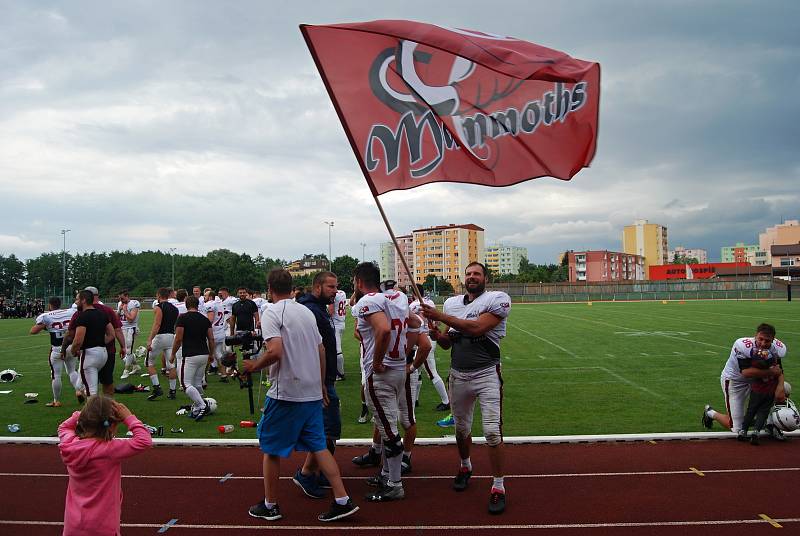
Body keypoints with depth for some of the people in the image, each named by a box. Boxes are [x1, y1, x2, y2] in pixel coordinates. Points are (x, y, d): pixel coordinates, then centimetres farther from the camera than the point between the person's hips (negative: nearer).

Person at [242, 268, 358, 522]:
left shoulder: (272, 312, -10)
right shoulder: (307, 311, 11)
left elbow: (275, 351, -23)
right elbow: (321, 351, 14)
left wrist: (254, 366, -6)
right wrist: (321, 385, 23)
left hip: (285, 394, -6)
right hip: (313, 394, 7)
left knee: (271, 448, 10)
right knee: (318, 446, 12)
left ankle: (270, 506, 22)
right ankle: (342, 501, 9)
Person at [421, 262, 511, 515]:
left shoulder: (497, 299, -8)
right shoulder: (452, 303, 10)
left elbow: (477, 328, -23)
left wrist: (441, 317, -21)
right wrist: (438, 335, -9)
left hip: (487, 375, -5)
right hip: (458, 376, 5)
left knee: (492, 431, -7)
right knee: (461, 428, 17)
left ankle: (498, 487, 5)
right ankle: (465, 466, 42)